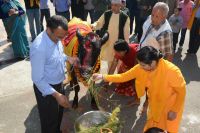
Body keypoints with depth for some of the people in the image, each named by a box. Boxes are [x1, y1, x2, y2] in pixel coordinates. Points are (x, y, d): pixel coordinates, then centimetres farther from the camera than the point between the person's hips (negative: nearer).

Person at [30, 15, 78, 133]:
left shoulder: (56, 37, -10)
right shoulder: (39, 48, -34)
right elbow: (37, 79, -28)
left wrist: (67, 58, -5)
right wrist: (56, 95, -30)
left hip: (58, 83, 8)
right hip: (46, 88, -8)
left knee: (59, 112, 30)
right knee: (49, 119, 15)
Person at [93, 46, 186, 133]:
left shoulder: (171, 71, -36)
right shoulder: (140, 68, -23)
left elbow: (181, 91, -21)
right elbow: (124, 77, -13)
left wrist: (174, 110, -17)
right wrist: (103, 77, -19)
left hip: (171, 105, -4)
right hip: (155, 103, 4)